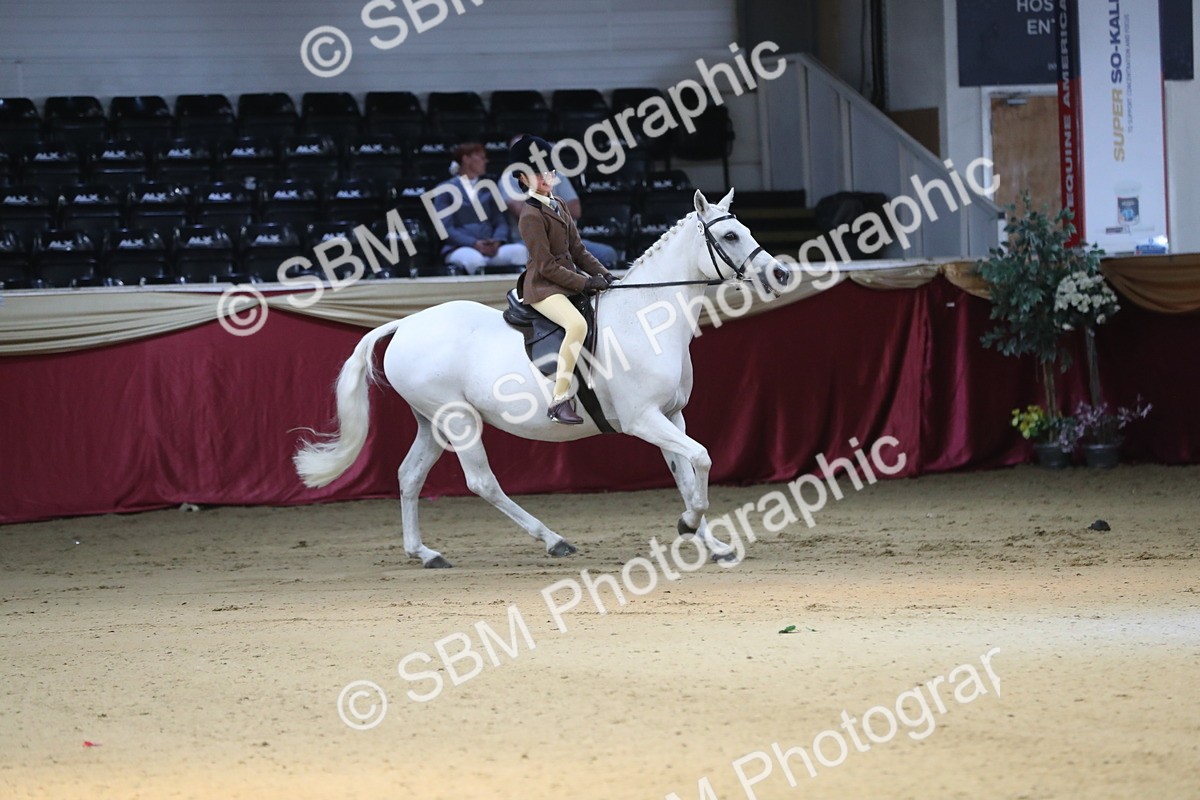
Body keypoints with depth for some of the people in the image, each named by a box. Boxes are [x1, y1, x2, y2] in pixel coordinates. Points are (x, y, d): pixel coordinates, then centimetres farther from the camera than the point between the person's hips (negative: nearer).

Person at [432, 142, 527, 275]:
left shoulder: (488, 189, 24)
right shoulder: (446, 189, 9)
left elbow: (500, 221, 16)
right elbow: (446, 228, -2)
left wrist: (497, 241, -8)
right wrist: (474, 244, -17)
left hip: (490, 248, 4)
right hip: (458, 249, -4)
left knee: (520, 250, -29)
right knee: (474, 259, -41)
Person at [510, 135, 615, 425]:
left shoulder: (559, 205, 14)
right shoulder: (531, 215, -14)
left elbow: (577, 249, 16)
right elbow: (547, 266, -17)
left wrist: (601, 273, 1)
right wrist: (586, 283, -18)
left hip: (571, 279, 10)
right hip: (543, 288, -10)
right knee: (578, 325, -34)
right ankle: (559, 401, -35)